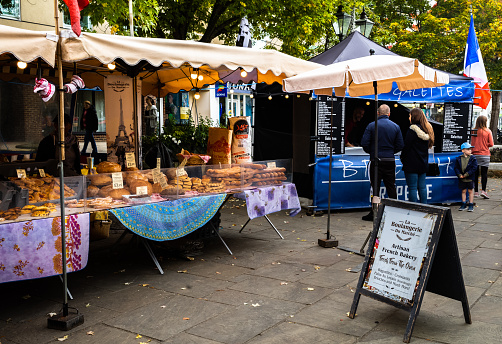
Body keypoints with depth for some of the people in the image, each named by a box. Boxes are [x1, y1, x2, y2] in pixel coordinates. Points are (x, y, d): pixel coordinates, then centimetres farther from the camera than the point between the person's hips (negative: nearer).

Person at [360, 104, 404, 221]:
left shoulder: (372, 126, -5)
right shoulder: (395, 127, 4)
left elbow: (364, 143, -10)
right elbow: (400, 145, 2)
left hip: (376, 160, -3)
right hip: (390, 161, 3)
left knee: (376, 187, 2)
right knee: (391, 187, 11)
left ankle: (374, 213, 5)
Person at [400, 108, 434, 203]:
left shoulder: (413, 129, -14)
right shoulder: (426, 129, 10)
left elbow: (406, 146, -14)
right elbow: (428, 146, 16)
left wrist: (402, 158, -1)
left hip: (412, 164, -8)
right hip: (423, 163, 8)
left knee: (412, 188, -3)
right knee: (422, 187, 13)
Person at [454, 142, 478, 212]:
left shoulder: (473, 158, -5)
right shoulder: (459, 159, 1)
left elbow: (474, 168, -12)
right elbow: (456, 167, 1)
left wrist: (467, 174, -18)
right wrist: (459, 175, -13)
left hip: (470, 178, -2)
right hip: (462, 178, 2)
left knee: (470, 191, 6)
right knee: (463, 191, 12)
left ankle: (471, 205, 14)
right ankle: (463, 205, 21)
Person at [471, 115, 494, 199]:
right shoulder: (488, 131, -5)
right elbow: (491, 144, -4)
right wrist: (485, 145, 13)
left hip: (475, 154, 3)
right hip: (484, 154, -3)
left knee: (475, 173, 6)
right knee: (484, 173, 1)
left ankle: (475, 192, 9)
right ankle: (483, 190, -8)